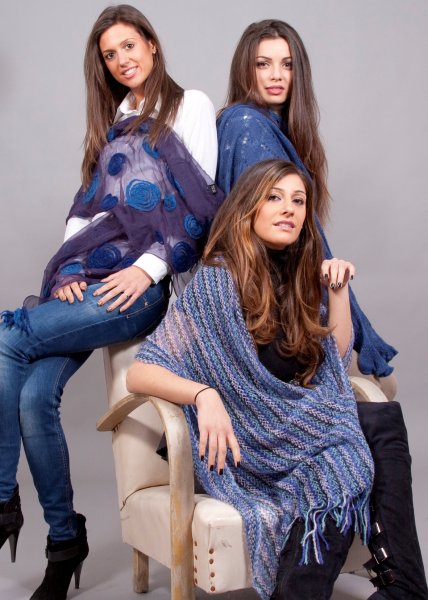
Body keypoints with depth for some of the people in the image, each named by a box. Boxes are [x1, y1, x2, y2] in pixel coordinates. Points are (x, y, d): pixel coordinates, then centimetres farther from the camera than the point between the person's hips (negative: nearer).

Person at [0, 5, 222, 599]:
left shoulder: (190, 105, 7)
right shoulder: (112, 119, 25)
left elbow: (199, 203, -3)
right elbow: (88, 203, 19)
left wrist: (147, 267, -14)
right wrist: (69, 268, 2)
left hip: (148, 282, -5)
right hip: (91, 277, 5)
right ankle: (63, 542, -3)